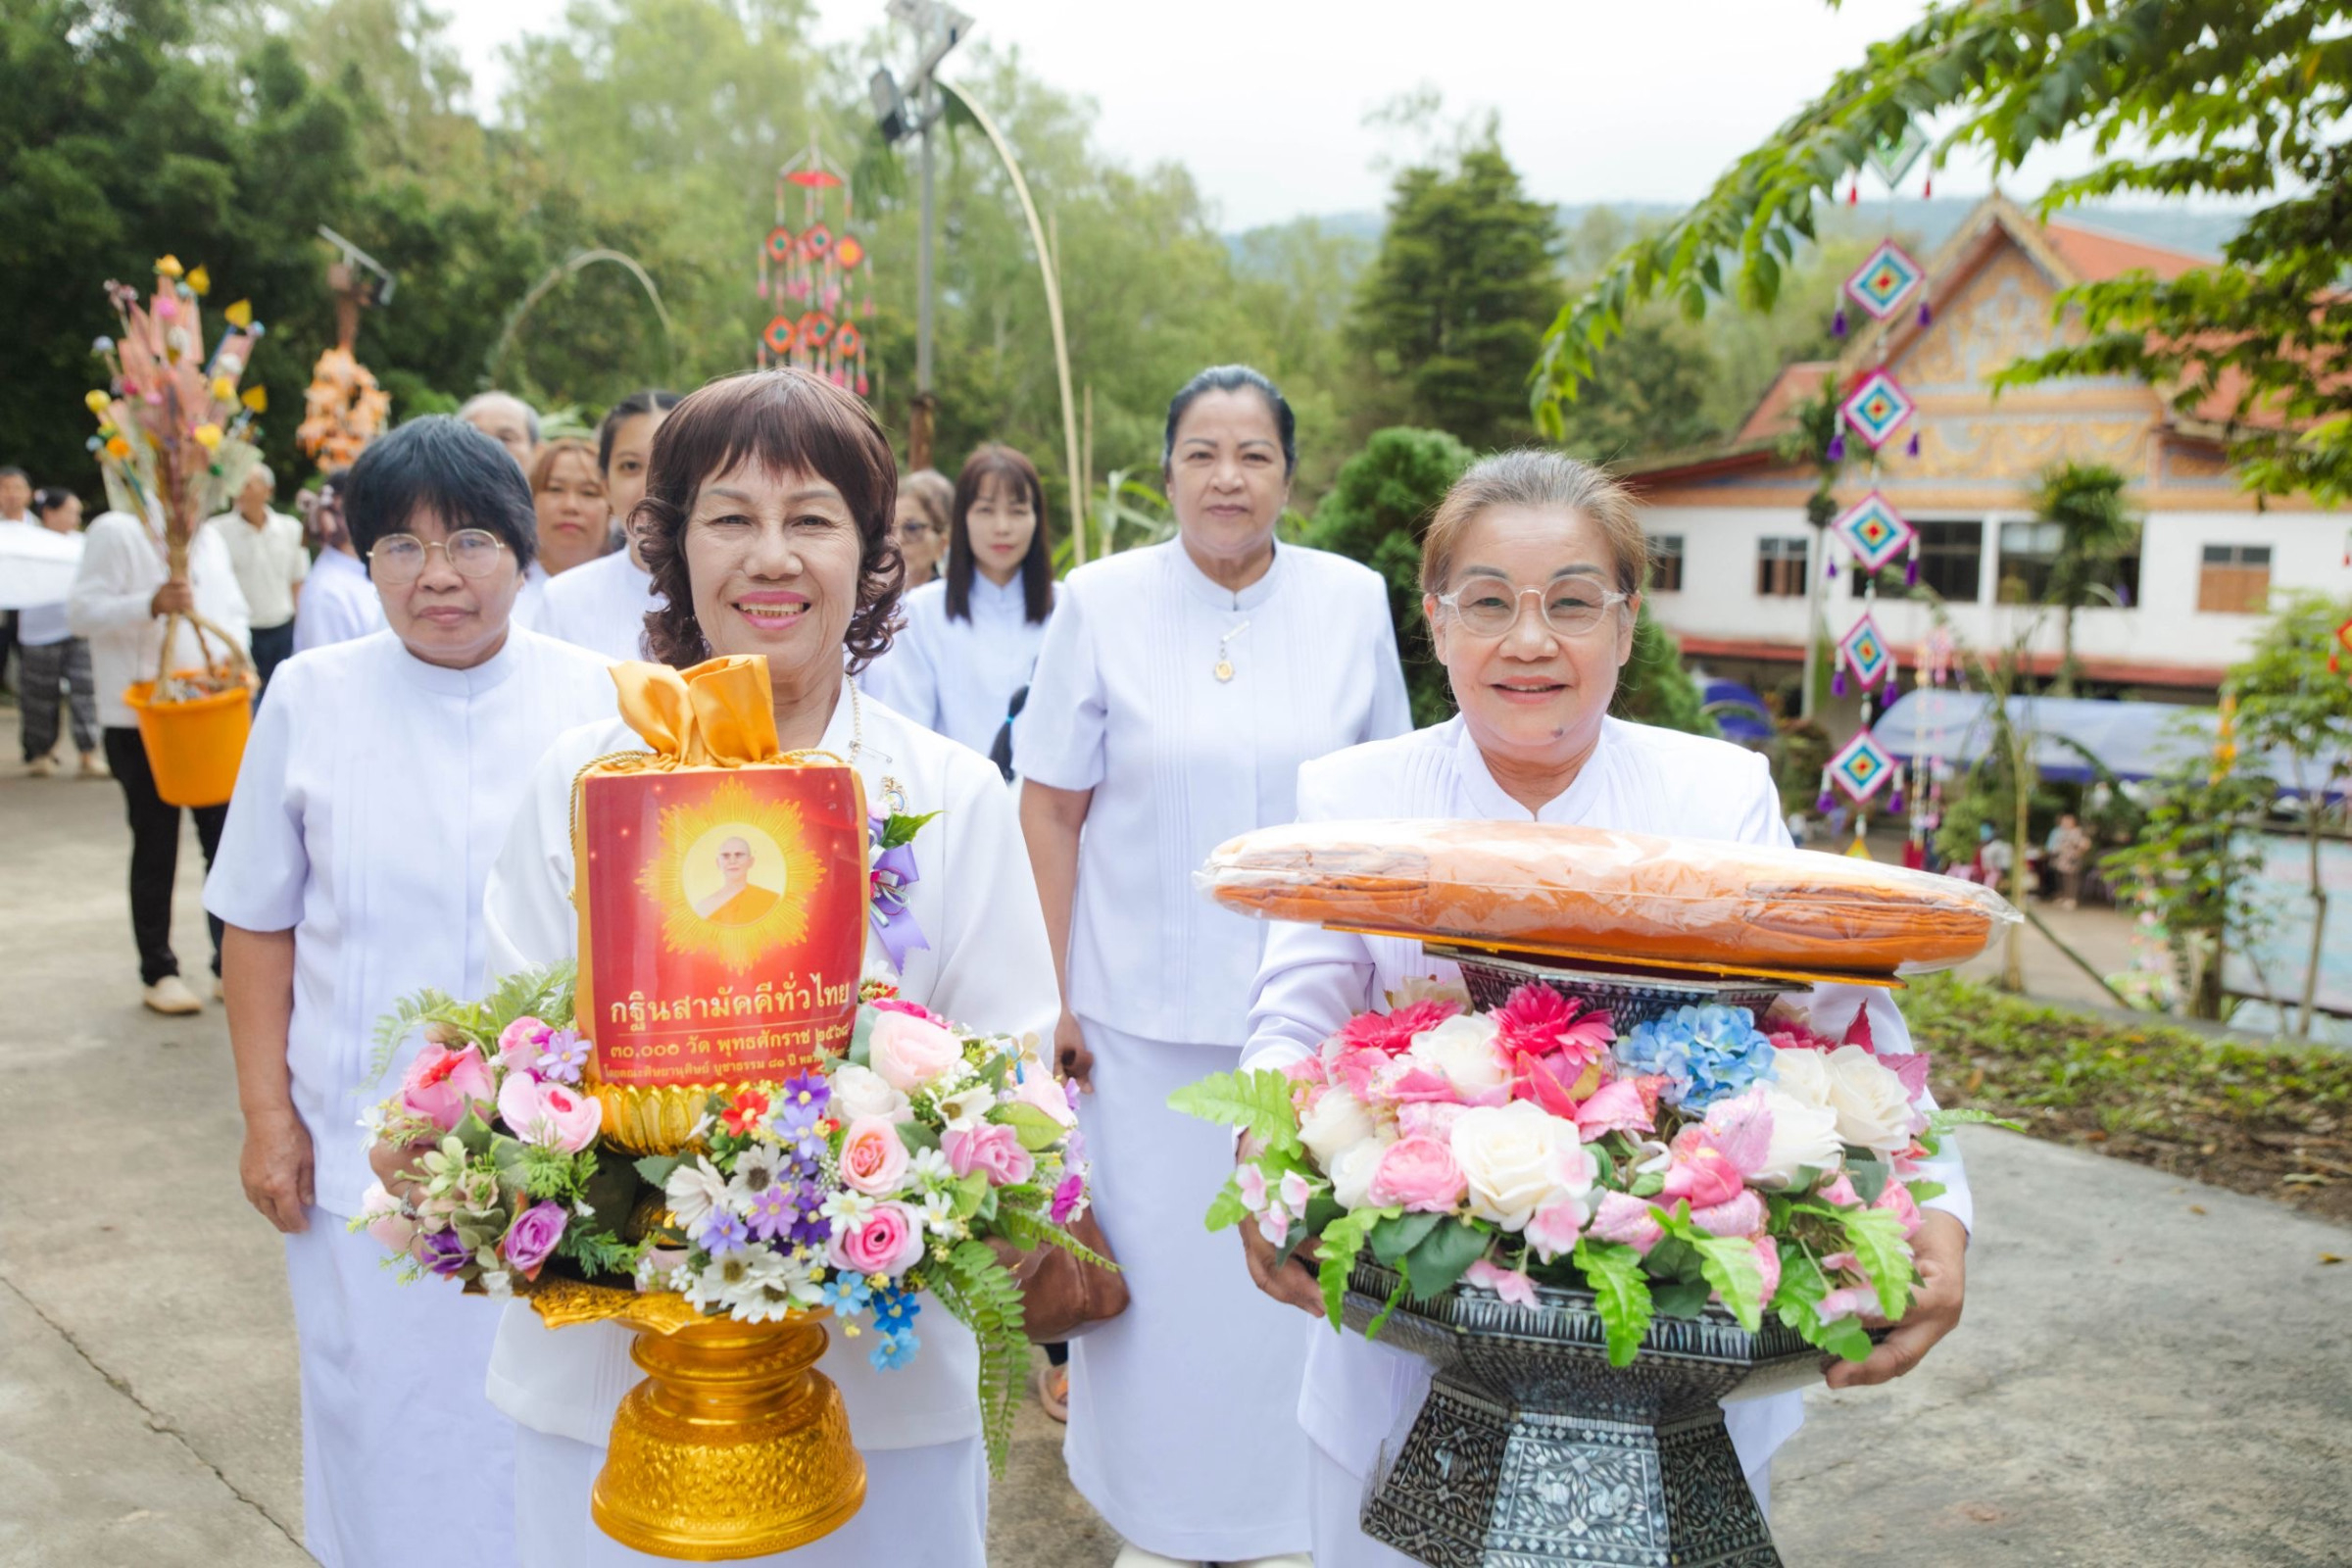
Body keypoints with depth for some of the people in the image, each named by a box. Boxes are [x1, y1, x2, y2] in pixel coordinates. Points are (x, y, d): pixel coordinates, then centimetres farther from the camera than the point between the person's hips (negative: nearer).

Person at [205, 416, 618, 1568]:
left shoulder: (592, 698, -4)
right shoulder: (310, 698, -2)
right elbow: (259, 923, 4)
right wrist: (267, 1114, 1)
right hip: (365, 1156, 1)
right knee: (391, 1428, 15)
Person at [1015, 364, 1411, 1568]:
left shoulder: (1353, 602, 2)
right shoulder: (1102, 602, -3)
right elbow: (1051, 805, -2)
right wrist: (1056, 991, -5)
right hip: (1145, 1009, -1)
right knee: (1154, 1256, 8)